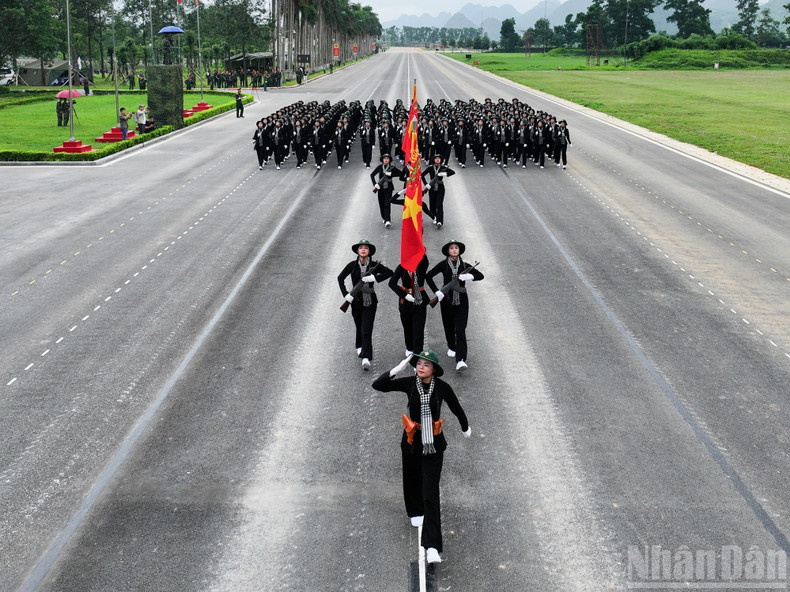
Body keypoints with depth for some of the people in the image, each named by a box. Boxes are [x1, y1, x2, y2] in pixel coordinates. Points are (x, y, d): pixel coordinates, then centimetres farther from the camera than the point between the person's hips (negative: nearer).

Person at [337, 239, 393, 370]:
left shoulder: (374, 265, -4)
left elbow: (389, 272, -9)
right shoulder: (352, 265, -1)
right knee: (359, 327, 16)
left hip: (370, 302, -2)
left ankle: (366, 358, -13)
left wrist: (375, 277, -20)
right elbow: (340, 278, 8)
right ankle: (359, 346, 45)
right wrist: (345, 294, -3)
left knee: (367, 330, -9)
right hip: (356, 301, 2)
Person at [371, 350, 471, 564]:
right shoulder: (409, 383, -6)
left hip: (433, 444, -3)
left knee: (431, 493, -9)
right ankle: (416, 512, 57)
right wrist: (397, 370, -17)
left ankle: (432, 545, -13)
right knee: (412, 480, 24)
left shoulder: (442, 387, -9)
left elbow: (456, 408, 8)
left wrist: (465, 427, 24)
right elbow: (378, 385, -5)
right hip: (412, 441, 3)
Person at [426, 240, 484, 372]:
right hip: (447, 300, 0)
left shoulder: (464, 264, 2)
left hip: (461, 301, 0)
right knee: (449, 326, 14)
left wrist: (470, 276, -16)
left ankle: (460, 360, -18)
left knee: (460, 330, -10)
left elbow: (480, 275, 5)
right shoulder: (443, 264, -3)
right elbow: (428, 276, -1)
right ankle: (451, 347, 44)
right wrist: (437, 291, -11)